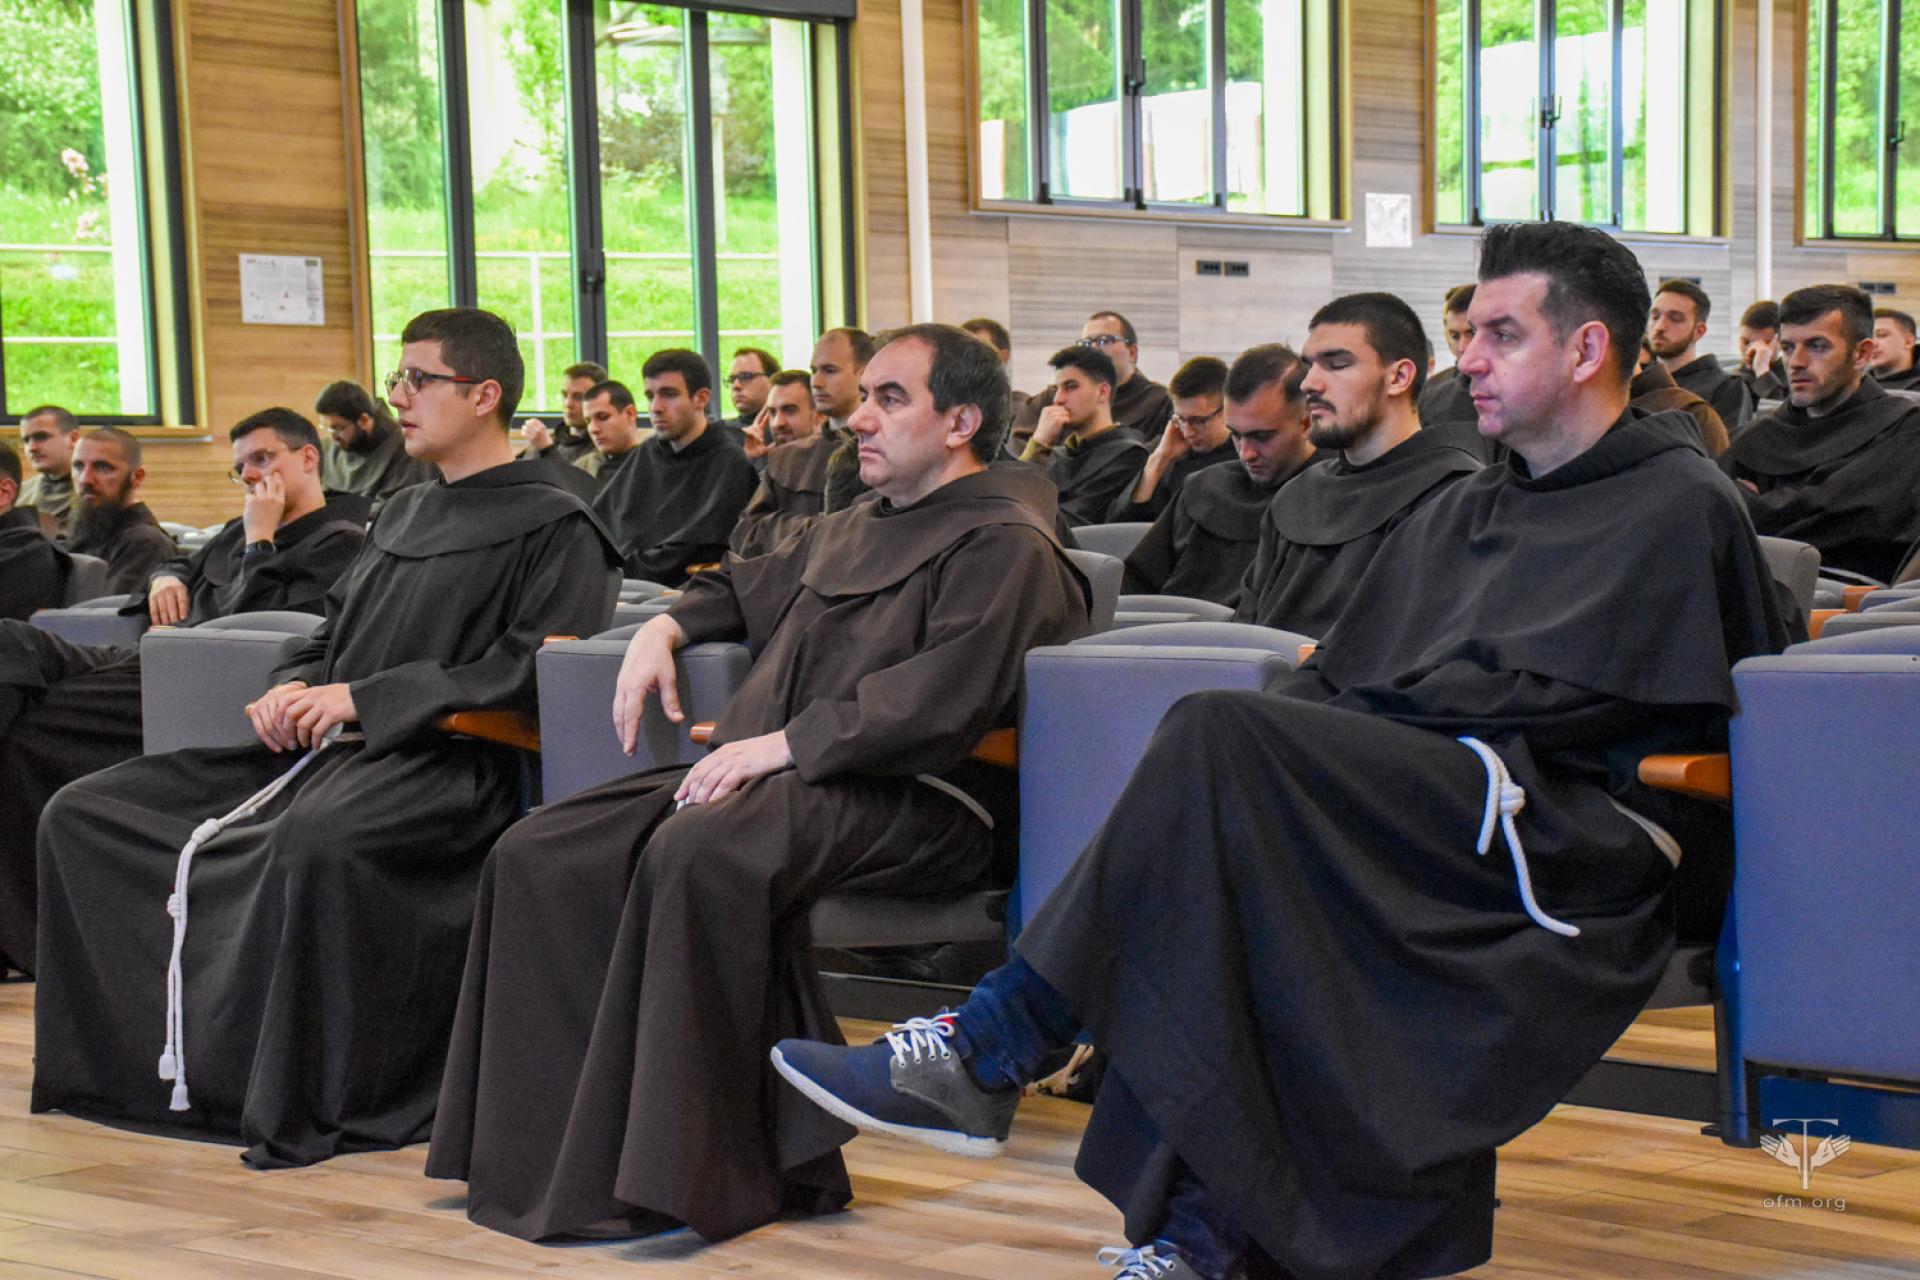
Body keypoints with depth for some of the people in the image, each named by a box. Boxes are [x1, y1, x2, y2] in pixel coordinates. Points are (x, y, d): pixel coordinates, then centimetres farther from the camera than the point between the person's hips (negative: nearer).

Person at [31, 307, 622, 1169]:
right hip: (330, 746, 9)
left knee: (315, 839, -42)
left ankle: (308, 1107, -30)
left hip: (447, 764, -9)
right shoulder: (403, 515, 24)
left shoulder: (552, 526, 0)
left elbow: (533, 667, -13)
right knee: (83, 814, -1)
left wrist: (365, 700, -16)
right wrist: (297, 687, 4)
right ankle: (159, 1060, 0)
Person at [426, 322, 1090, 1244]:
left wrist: (780, 745, -19)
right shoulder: (848, 530, 27)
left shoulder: (1003, 545, -1)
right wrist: (665, 628, 24)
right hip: (772, 776, 9)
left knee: (699, 853, -37)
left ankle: (693, 1174, -30)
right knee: (539, 854, -9)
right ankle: (552, 1145, -13)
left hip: (905, 799, -9)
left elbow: (938, 703, -16)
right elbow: (749, 586, 45)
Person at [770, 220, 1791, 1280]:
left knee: (1219, 738, -25)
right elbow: (1335, 678, 20)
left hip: (1567, 828, -7)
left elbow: (1560, 697, -7)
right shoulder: (1457, 516, 28)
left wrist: (1371, 699, -1)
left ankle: (984, 1056, -23)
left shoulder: (1678, 506, 5)